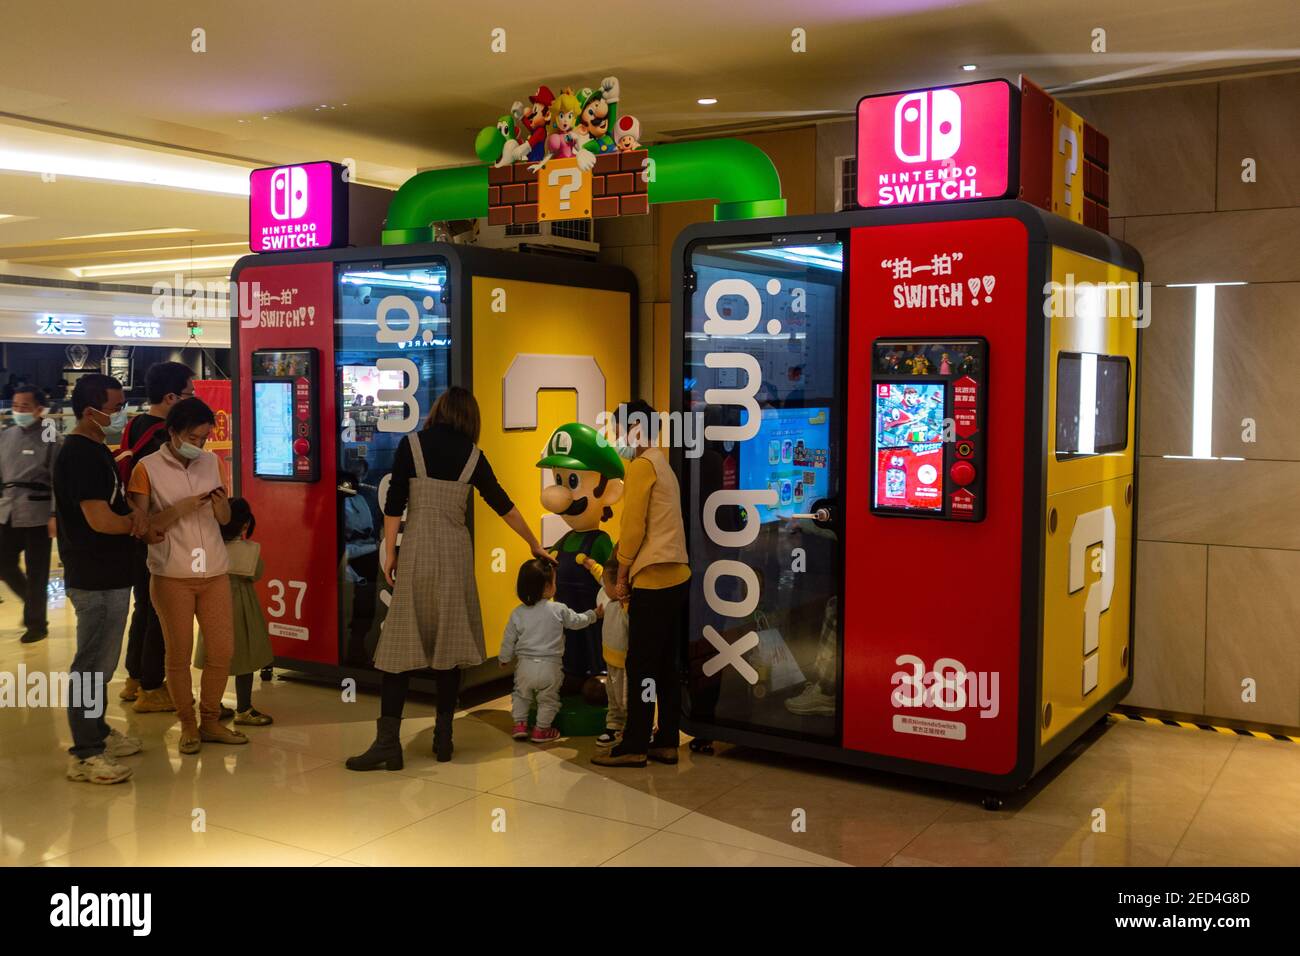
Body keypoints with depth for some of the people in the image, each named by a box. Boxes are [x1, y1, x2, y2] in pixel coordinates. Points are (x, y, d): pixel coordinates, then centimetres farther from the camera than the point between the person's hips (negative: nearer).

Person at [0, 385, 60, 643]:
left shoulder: (50, 438, -7)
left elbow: (58, 480, -10)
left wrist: (55, 515, -16)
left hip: (37, 514, -6)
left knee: (36, 573, 2)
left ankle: (36, 623, 15)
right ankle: (35, 605, 32)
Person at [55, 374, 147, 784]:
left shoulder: (95, 450, 12)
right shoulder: (80, 455, -19)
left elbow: (114, 500, 19)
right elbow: (100, 520, -26)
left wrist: (133, 513, -4)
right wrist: (135, 522, -6)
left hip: (108, 575, 10)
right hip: (97, 579, -10)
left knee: (100, 660, 20)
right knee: (93, 663, -2)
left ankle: (98, 732, 34)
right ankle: (85, 755, 6)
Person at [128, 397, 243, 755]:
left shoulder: (212, 462, 8)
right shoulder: (147, 469, -5)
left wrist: (221, 503, -9)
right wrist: (181, 508, -19)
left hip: (214, 572, 4)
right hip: (172, 576, -4)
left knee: (223, 650, 5)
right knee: (179, 655, 4)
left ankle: (210, 721, 21)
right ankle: (187, 725, 18)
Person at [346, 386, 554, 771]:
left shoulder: (411, 445, 0)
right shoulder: (472, 456, 6)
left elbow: (394, 504, -4)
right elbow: (503, 505, 13)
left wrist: (390, 552, 4)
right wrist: (535, 546, 24)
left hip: (417, 551, -2)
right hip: (455, 552, 2)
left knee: (402, 644, -1)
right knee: (449, 642, 8)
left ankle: (388, 742, -4)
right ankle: (443, 738, 13)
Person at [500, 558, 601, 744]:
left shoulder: (517, 613, -3)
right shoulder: (559, 610, -9)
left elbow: (509, 640, 5)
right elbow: (577, 621, 5)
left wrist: (504, 658, 21)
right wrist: (593, 615, 24)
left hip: (525, 665, 2)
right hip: (550, 667, -2)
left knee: (521, 694, 24)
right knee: (548, 699, 16)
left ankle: (520, 725, 21)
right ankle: (541, 730, 20)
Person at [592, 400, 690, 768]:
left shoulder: (642, 466, -9)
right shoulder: (664, 465, 19)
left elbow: (633, 526, -12)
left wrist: (622, 575, -3)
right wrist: (630, 567, 14)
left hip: (652, 579, -9)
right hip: (676, 576, 9)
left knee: (641, 666, -4)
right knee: (666, 665, 11)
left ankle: (634, 746, 1)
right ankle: (666, 742, 15)